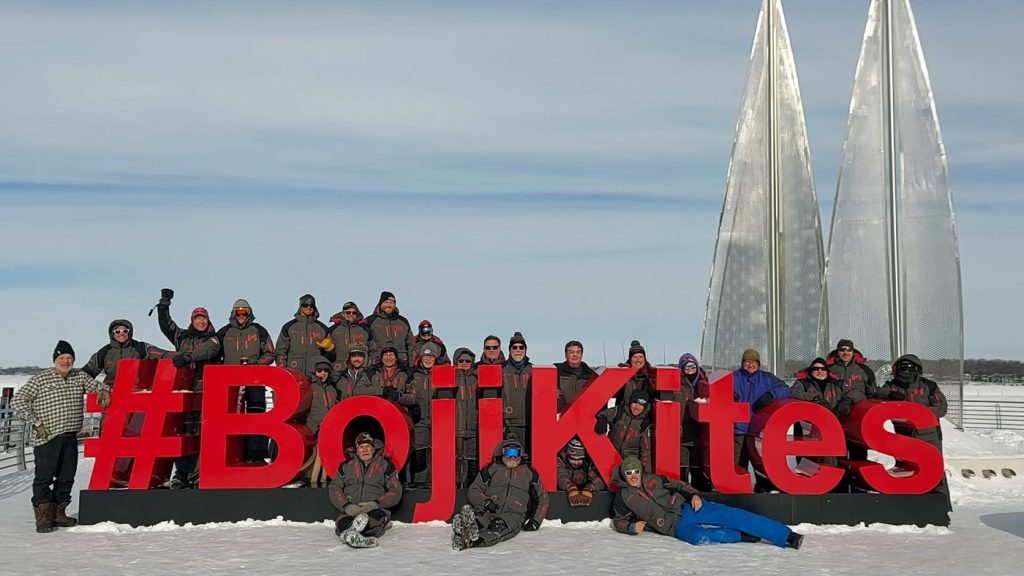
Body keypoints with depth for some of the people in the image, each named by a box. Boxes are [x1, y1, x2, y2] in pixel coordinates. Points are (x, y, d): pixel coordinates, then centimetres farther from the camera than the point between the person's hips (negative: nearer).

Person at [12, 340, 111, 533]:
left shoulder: (79, 377, 11)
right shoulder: (40, 379, -2)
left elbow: (95, 384, 19)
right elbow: (18, 401, -3)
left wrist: (103, 390, -7)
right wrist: (35, 423, -9)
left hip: (70, 437, 5)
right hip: (46, 437, -5)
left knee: (67, 477, 9)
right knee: (44, 477, -6)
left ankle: (58, 513, 21)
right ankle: (43, 518, -1)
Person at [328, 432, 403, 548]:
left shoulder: (385, 464, 10)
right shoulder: (346, 466, 16)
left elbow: (396, 492, 5)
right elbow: (334, 489, 13)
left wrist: (376, 503, -11)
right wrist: (346, 506, -7)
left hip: (377, 509, -2)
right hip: (350, 511, 2)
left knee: (377, 515, -38)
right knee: (342, 523, -32)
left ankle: (350, 534, -58)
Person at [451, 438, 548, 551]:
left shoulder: (529, 472, 24)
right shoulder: (491, 469, 22)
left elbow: (542, 498, 29)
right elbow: (473, 491, 18)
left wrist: (536, 521, 13)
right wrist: (485, 501, -5)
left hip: (513, 514, -1)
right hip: (488, 511, 1)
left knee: (499, 528, -38)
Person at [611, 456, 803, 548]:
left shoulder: (653, 480, 11)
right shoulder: (622, 499, 4)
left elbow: (677, 485, 18)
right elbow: (618, 522, 13)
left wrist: (693, 495, -1)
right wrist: (632, 527, -8)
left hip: (688, 507, 3)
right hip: (677, 526, -3)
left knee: (732, 516, -17)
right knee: (698, 537, -39)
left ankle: (787, 536, -17)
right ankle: (744, 536, -21)